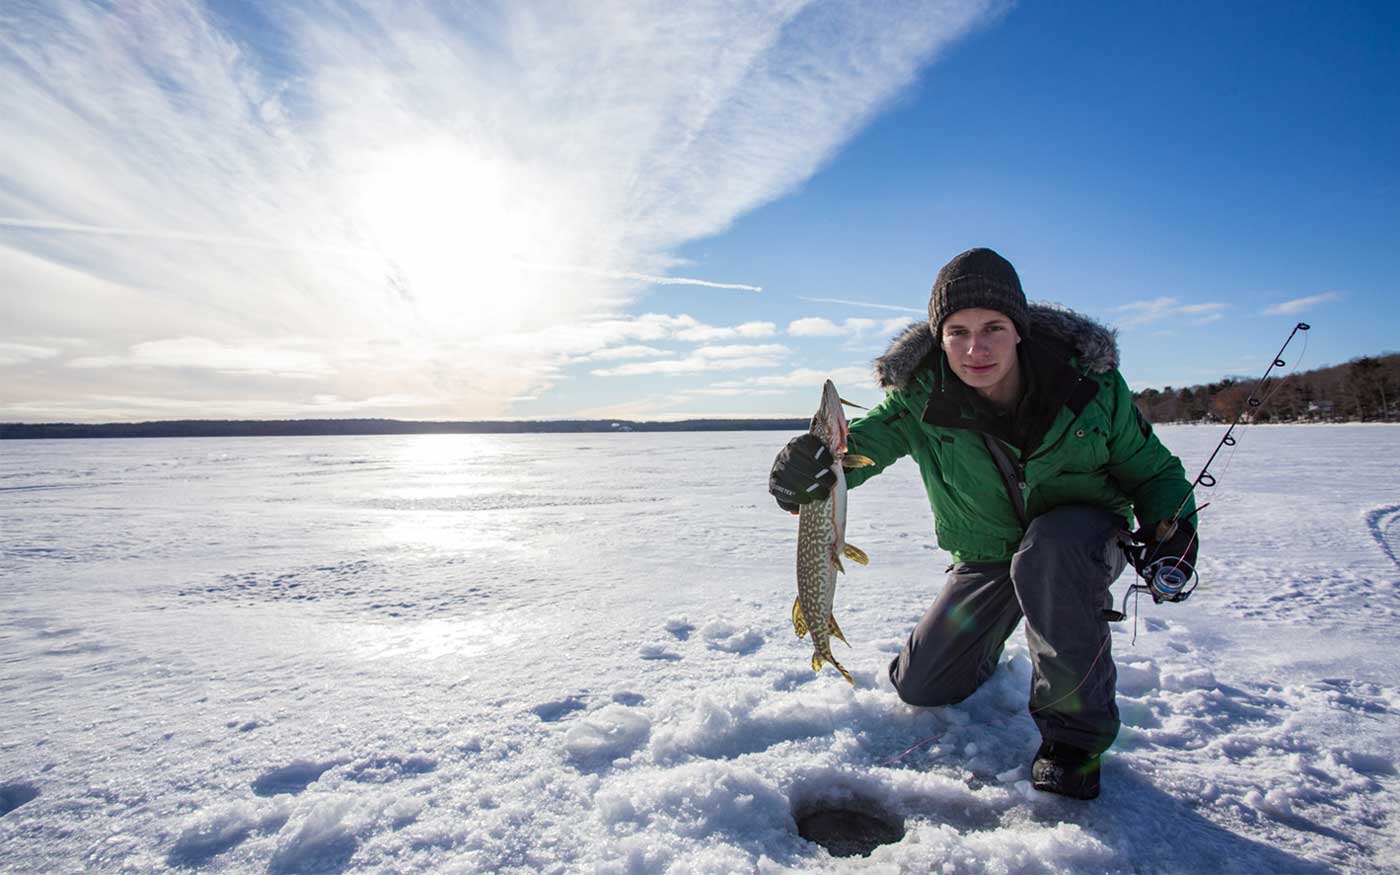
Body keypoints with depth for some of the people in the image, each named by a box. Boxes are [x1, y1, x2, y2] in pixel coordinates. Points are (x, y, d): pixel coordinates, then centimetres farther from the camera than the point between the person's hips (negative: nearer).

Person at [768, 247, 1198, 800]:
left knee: (1046, 552, -40)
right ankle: (985, 650, 42)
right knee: (923, 687, 4)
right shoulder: (920, 397, -21)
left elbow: (1150, 470, -6)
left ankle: (1077, 729, -15)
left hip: (1084, 532, -2)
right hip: (986, 558, 2)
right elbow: (857, 443, -34)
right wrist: (805, 465, -57)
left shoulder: (1089, 380, -21)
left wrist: (1171, 527, -25)